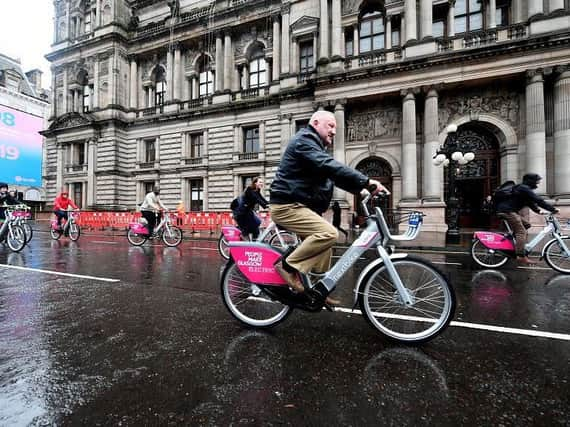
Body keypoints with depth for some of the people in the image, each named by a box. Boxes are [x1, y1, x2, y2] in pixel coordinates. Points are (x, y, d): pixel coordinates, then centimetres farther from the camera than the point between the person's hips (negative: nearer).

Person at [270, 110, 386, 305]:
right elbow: (331, 166, -25)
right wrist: (366, 181, -27)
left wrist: (362, 188, 4)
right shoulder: (304, 140, -9)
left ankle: (319, 289, 18)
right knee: (329, 233, -23)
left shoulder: (315, 146, 24)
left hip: (297, 205, 11)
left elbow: (332, 175, 16)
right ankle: (288, 265, -11)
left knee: (323, 238, 9)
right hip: (287, 205, -10)